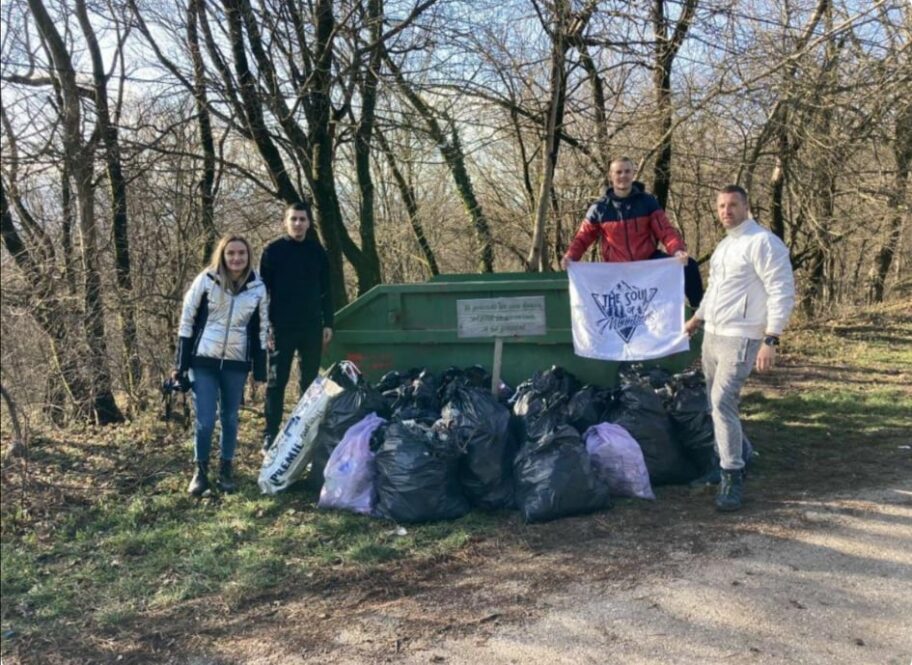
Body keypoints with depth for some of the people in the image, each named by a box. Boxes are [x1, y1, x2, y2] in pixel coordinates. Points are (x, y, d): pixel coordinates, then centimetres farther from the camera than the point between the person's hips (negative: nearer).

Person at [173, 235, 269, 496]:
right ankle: (201, 471, 15)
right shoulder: (206, 280, -7)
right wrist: (181, 363, -2)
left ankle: (225, 470, 26)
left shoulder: (257, 288, 0)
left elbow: (261, 329, 8)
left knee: (230, 418, 11)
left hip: (237, 363, 2)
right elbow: (187, 320, -1)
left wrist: (260, 369, 6)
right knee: (205, 420, -4)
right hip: (203, 361, -2)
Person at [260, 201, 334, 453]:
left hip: (311, 327, 3)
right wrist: (264, 325, -9)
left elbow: (326, 291, 11)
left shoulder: (317, 251, 8)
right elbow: (262, 290, -2)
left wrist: (328, 323, 6)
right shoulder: (273, 250, -1)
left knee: (310, 381, 9)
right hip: (281, 328, -3)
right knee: (277, 382, 0)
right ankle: (270, 436, 5)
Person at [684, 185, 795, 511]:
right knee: (717, 403, 13)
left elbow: (782, 292, -17)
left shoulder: (763, 242, -12)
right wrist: (697, 319, 32)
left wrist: (770, 339, -23)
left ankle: (732, 476, -6)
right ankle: (740, 454, 31)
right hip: (712, 336, 9)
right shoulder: (724, 245, 16)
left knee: (722, 402, -16)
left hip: (741, 339, -9)